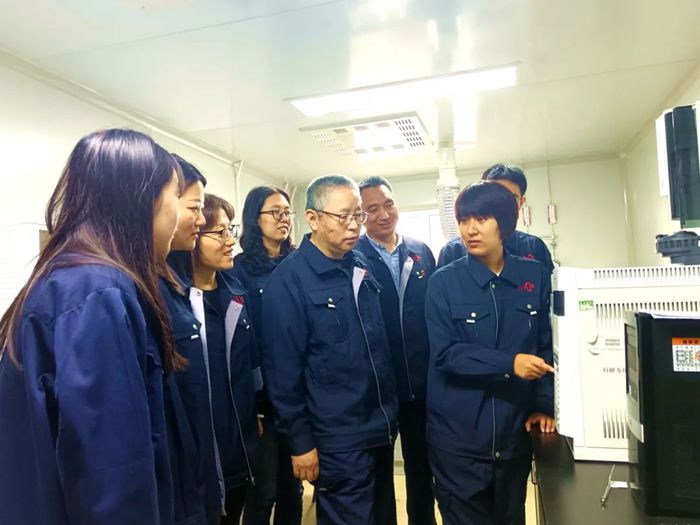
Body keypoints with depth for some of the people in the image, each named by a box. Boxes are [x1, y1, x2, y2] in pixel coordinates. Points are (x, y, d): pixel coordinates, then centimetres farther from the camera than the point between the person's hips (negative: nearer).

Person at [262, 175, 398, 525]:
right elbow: (283, 370, -14)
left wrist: (389, 411, 14)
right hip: (337, 441, -6)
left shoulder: (361, 267, 4)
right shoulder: (288, 280, -15)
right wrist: (300, 442, -11)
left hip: (381, 427, 7)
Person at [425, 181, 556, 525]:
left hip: (514, 433, 3)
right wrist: (509, 363, -26)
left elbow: (545, 348, 5)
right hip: (458, 437, -3)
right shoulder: (444, 282, -9)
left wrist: (543, 406, -3)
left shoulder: (535, 277, 1)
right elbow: (446, 353, -16)